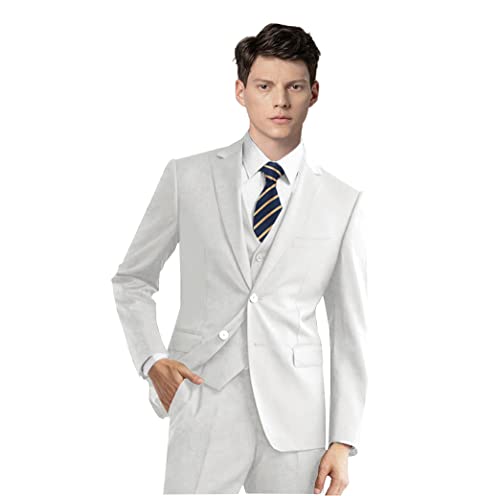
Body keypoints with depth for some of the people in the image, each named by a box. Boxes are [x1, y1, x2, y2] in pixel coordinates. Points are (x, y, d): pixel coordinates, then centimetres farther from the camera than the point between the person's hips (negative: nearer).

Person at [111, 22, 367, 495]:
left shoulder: (343, 202, 4)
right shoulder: (188, 177, 3)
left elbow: (349, 330, 6)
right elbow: (132, 279, 13)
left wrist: (343, 441, 2)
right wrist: (152, 360, -2)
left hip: (295, 415, 1)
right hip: (204, 400, -1)